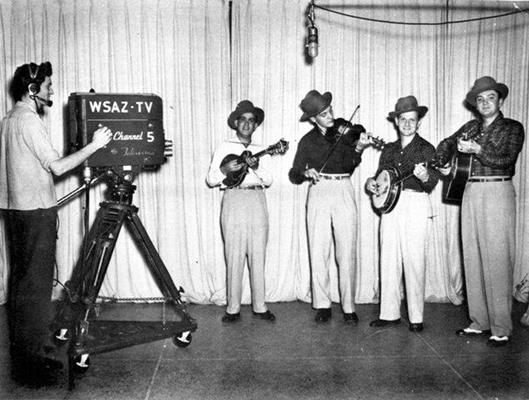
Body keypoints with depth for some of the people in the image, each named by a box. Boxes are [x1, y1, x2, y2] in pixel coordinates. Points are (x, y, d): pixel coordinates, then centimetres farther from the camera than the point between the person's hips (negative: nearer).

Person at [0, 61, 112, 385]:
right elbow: (57, 167, -18)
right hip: (36, 211, -10)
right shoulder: (30, 120, -14)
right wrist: (94, 145, -14)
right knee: (36, 282, -6)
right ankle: (35, 353, -1)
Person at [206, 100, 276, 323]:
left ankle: (259, 306, 9)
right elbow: (210, 180, 4)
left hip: (257, 202, 2)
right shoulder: (224, 147, 10)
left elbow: (269, 180, 6)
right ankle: (233, 309, 3)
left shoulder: (260, 151, 17)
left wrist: (256, 167, -12)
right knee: (234, 257, -4)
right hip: (234, 200, -2)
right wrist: (225, 169, -14)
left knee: (258, 256, 2)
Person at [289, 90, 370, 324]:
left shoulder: (346, 133, 7)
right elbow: (293, 175, 8)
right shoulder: (308, 141, 10)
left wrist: (358, 150, -27)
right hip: (318, 194, 1)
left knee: (346, 253, -3)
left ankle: (348, 307, 6)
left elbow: (348, 167, -8)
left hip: (344, 194, -1)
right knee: (318, 253, -1)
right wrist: (306, 172, -14)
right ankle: (322, 305, 10)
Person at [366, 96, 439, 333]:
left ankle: (416, 318, 4)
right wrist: (371, 183, -1)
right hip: (389, 204, 5)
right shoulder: (389, 149, 16)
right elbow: (381, 175, 21)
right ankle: (389, 314, 13)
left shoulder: (426, 148, 2)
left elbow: (432, 182, -9)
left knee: (414, 263, -5)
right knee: (388, 262, 5)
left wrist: (425, 176, -31)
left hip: (416, 207, -5)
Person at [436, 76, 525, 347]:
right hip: (470, 193, 5)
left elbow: (506, 160, -11)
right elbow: (446, 144, 29)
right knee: (472, 260, 6)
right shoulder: (470, 128, 16)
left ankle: (501, 329, -2)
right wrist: (442, 163, 11)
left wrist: (477, 149, -20)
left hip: (498, 194, -5)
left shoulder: (512, 128, 4)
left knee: (497, 262, -8)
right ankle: (479, 321, 15)